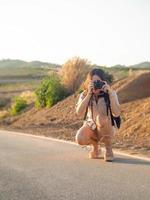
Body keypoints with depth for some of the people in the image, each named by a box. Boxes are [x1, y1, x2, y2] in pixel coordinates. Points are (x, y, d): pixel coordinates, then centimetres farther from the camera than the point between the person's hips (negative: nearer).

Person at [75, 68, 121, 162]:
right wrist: (89, 94, -31)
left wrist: (110, 93, -32)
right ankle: (95, 145, 8)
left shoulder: (111, 93, -14)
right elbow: (79, 112, -26)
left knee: (101, 118, -36)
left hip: (107, 128, -2)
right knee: (80, 139, -31)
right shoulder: (84, 95, -9)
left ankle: (108, 148, -11)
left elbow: (117, 113, -29)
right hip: (90, 127, 2)